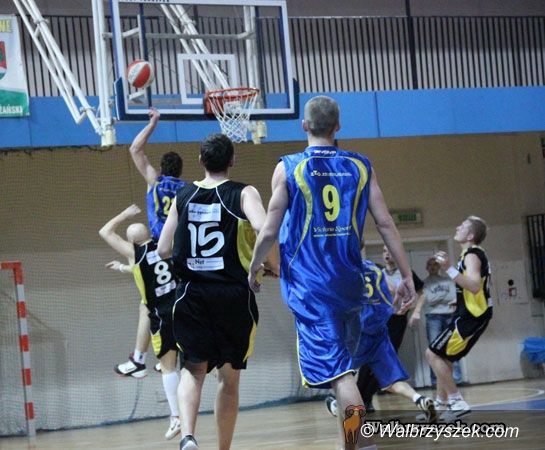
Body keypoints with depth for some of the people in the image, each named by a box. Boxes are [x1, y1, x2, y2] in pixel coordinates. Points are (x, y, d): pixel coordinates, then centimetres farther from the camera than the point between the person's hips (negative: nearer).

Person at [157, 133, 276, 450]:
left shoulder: (183, 196, 6)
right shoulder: (244, 194, -4)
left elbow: (163, 250, 7)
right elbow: (263, 228, -23)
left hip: (192, 294, 2)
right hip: (234, 294, -1)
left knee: (193, 369, 7)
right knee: (230, 379, 13)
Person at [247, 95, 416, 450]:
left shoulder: (288, 168, -4)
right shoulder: (360, 167, 4)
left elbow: (270, 232, -5)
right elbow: (385, 224, 1)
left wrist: (254, 269, 12)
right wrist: (407, 275, 5)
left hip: (308, 284, -4)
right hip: (349, 281, 4)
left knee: (335, 368, -9)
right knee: (344, 363, 20)